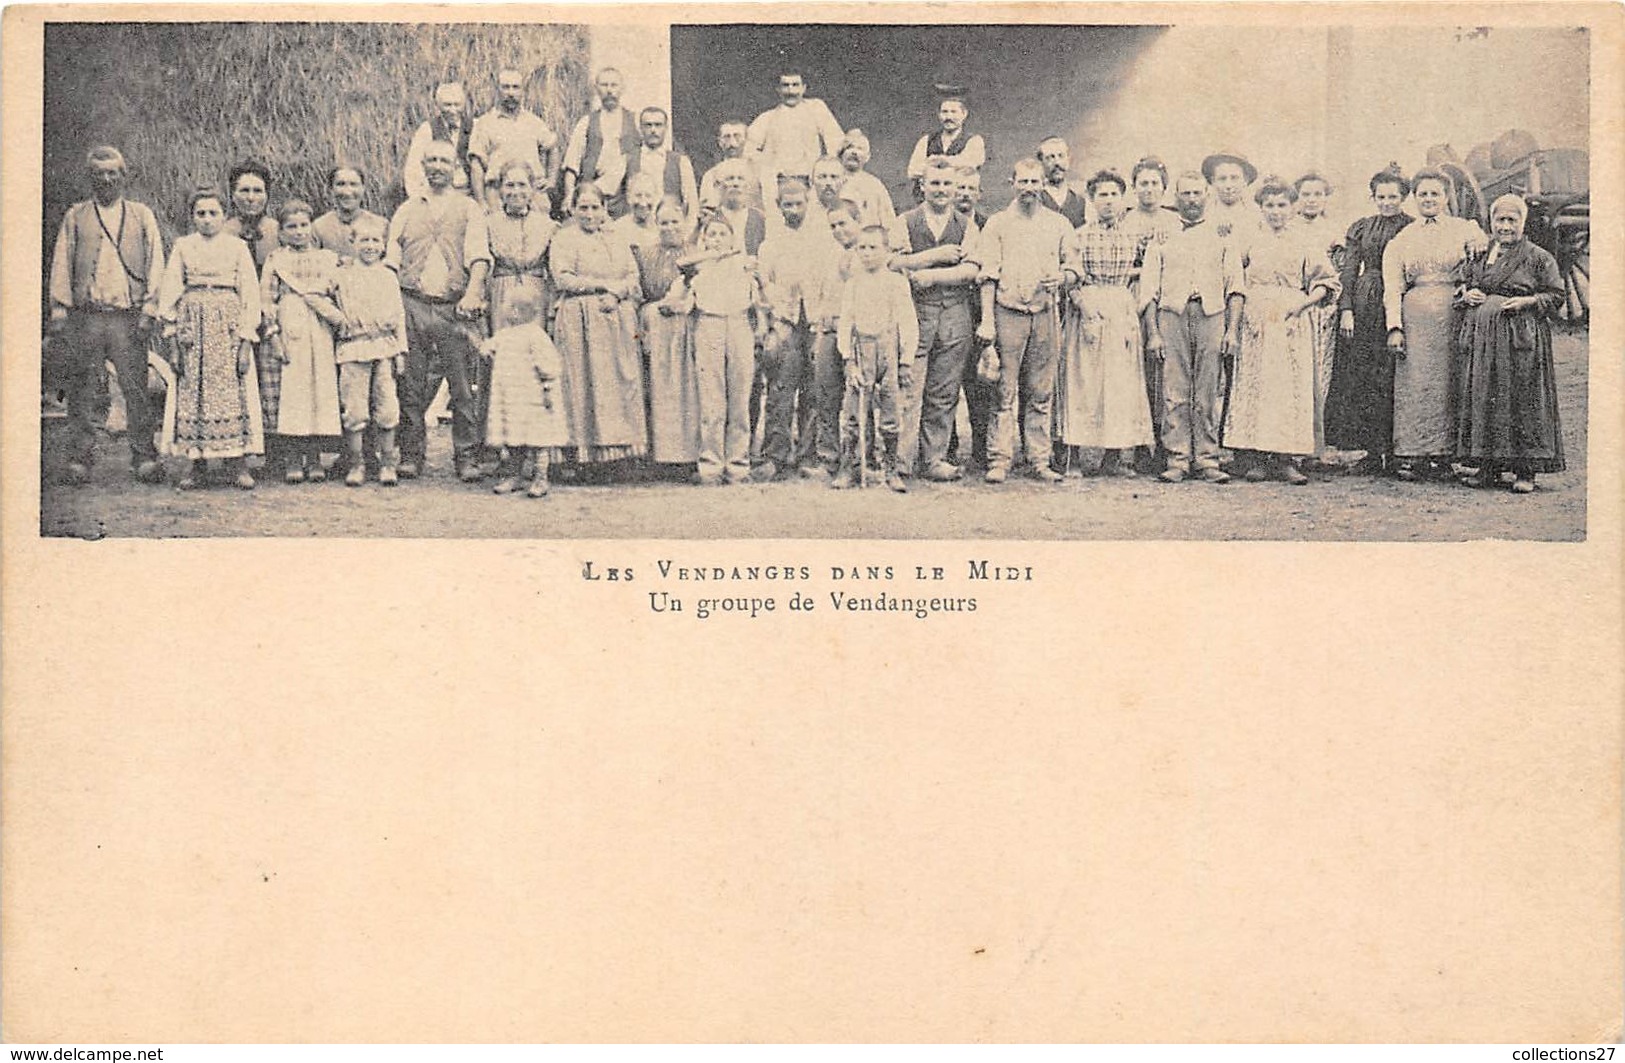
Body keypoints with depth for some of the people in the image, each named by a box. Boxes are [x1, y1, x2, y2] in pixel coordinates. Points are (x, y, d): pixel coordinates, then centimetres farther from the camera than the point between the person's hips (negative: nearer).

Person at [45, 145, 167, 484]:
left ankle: (145, 458, 0)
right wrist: (60, 311, 2)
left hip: (129, 317, -1)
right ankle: (79, 460, 5)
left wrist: (149, 309, -2)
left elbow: (155, 263, 8)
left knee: (137, 389, -5)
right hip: (86, 316, 1)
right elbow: (61, 265, 12)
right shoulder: (75, 217, 14)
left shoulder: (142, 215, 13)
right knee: (83, 392, 0)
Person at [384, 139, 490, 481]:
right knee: (411, 386, 0)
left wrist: (472, 293, -19)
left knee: (462, 386, -6)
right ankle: (411, 455, 7)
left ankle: (467, 459, -2)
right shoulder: (407, 210, 19)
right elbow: (390, 260, 14)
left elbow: (479, 256, -1)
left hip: (453, 308, -2)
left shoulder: (469, 209, 13)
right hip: (412, 305, 2)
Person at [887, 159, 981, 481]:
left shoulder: (966, 225, 11)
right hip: (914, 310, -2)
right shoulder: (905, 222, 8)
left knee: (944, 393, 4)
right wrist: (937, 255, -8)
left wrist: (931, 275, -11)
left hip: (956, 313, 2)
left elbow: (970, 270, -3)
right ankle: (901, 459, -5)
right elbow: (894, 263, -6)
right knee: (908, 388, -8)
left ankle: (934, 458, 10)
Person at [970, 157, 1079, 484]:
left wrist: (1060, 278, -9)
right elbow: (988, 276, 1)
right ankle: (999, 460, -3)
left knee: (1041, 393, 5)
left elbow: (1073, 270, 16)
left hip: (1046, 314, 2)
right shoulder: (998, 224, 5)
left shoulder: (1059, 224, 13)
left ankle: (1040, 461, 9)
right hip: (1008, 313, -2)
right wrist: (987, 320, -8)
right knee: (1004, 391, -5)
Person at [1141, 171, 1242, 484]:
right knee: (1174, 392, -6)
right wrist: (1152, 332, -1)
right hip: (1172, 314, 0)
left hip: (1211, 315, 0)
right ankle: (1177, 459, -3)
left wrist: (1232, 330, 0)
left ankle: (1207, 460, 0)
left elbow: (1235, 288, 11)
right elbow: (1149, 288, 9)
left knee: (1208, 394, -2)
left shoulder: (1222, 236, 16)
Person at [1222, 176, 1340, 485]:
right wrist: (1242, 301, -1)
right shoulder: (1249, 241, 11)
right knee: (1254, 383, -3)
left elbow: (1326, 283, 7)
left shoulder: (1304, 244, 8)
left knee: (1291, 386, -5)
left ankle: (1286, 458, -5)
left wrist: (1302, 302, -8)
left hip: (1291, 321, -1)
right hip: (1256, 321, 1)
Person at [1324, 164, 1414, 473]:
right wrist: (1346, 309, -3)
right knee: (1361, 376, 0)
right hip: (1363, 307, 3)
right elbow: (1349, 271, 9)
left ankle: (1396, 451, 2)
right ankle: (1372, 452, 6)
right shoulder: (1360, 229, 12)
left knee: (1393, 378, -4)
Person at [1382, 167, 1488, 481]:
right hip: (1415, 318, 0)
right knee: (1413, 384, -5)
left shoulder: (1464, 229, 10)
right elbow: (1392, 287, 6)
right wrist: (1395, 326, -5)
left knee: (1447, 383, -1)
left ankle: (1440, 452, 4)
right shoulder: (1401, 239, 12)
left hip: (1453, 314, 0)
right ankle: (1409, 455, -4)